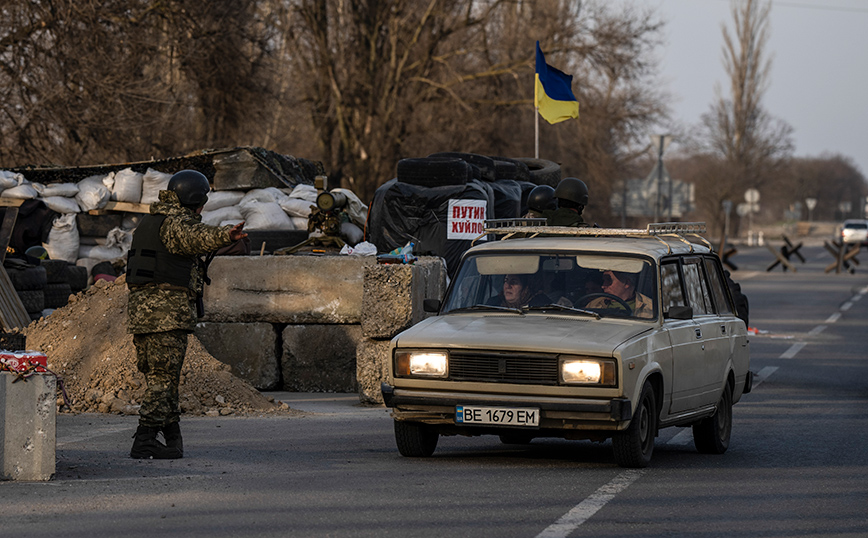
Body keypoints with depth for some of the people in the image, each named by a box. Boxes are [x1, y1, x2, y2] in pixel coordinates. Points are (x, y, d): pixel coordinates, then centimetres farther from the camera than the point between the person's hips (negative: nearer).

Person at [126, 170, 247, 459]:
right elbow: (198, 236, -35)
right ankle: (145, 441, -10)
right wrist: (225, 235, -52)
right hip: (168, 310, -9)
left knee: (158, 376, 14)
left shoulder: (147, 223, 18)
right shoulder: (177, 223, -11)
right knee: (163, 378, -6)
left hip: (139, 307, 9)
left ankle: (172, 434, 22)